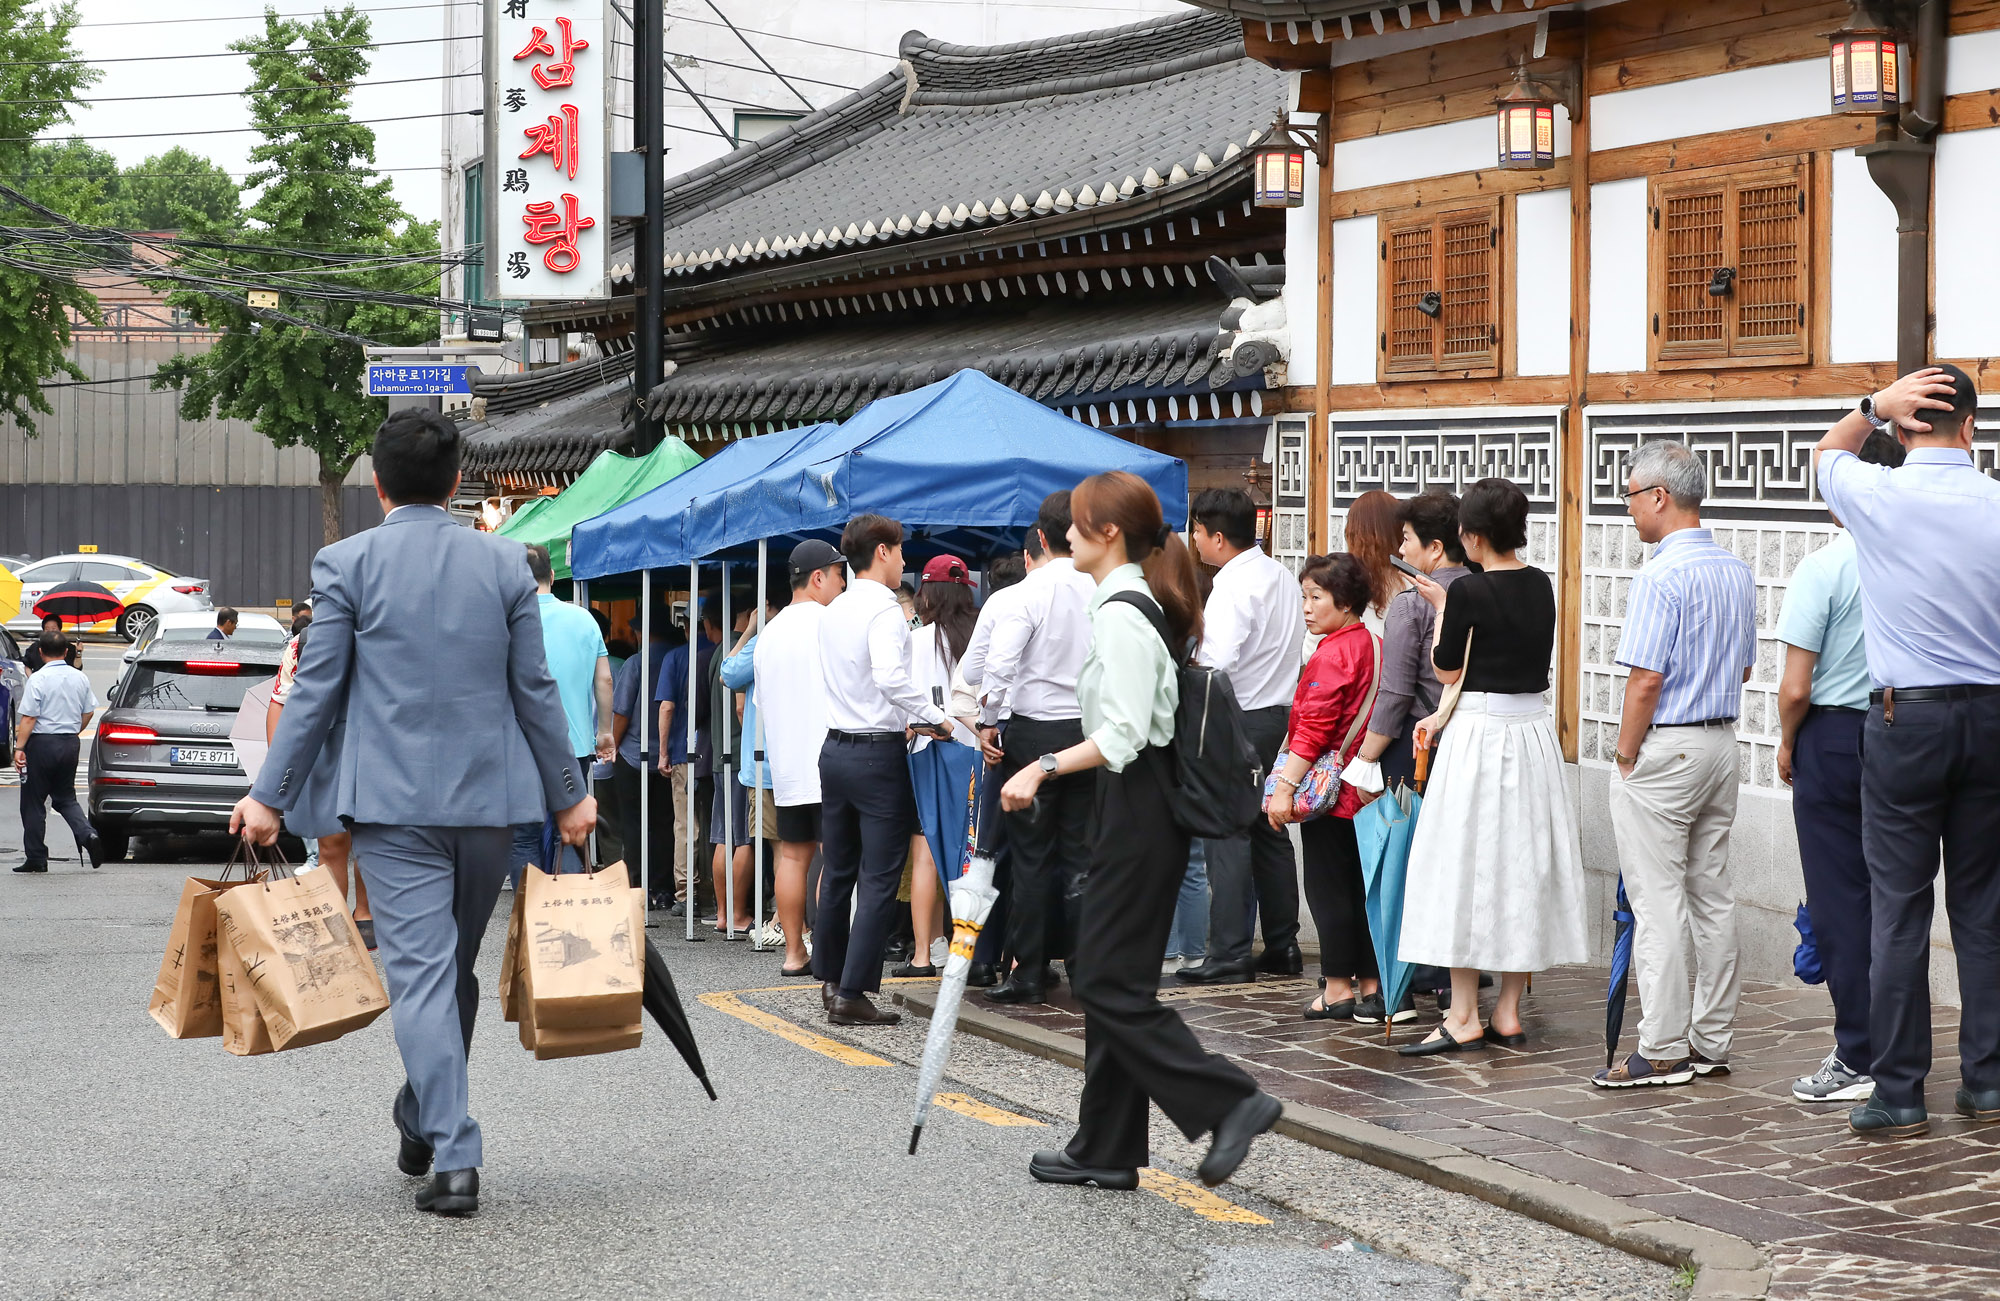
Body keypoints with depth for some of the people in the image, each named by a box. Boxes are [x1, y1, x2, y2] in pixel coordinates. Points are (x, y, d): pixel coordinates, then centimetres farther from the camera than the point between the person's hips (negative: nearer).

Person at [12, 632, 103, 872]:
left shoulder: (38, 679, -13)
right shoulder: (80, 678, 5)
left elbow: (29, 717, -17)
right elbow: (88, 712, 12)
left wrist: (19, 747, -13)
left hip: (42, 744, -6)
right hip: (70, 744, 6)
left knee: (33, 802, 5)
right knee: (66, 798, 17)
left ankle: (36, 859, 7)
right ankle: (88, 836, -8)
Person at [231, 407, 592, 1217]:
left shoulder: (347, 564, -4)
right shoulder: (504, 562, 4)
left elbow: (316, 688, -5)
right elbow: (535, 690, 5)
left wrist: (270, 795, 2)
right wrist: (567, 793, 13)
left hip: (392, 800, -3)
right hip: (487, 797, 3)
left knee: (421, 972, -4)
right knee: (456, 968, 16)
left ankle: (454, 1157, -11)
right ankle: (423, 1124, 32)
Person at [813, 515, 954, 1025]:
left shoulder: (832, 612, 13)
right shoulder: (884, 610, -13)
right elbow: (890, 676, -28)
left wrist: (904, 721, 21)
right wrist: (935, 718, -18)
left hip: (835, 748, 8)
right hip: (878, 754, -8)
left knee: (838, 870, 17)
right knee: (879, 879, -5)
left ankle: (831, 977, 26)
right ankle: (852, 993, -8)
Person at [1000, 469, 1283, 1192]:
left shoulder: (1120, 613, -16)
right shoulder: (1147, 604, 14)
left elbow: (1122, 734, -23)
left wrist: (1044, 768, -23)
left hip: (1137, 807, -10)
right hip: (1142, 806, 10)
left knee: (1110, 983, -7)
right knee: (1109, 978, 12)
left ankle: (1229, 1100, -8)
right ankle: (1105, 1151, 17)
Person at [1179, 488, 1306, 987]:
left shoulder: (1233, 588, -16)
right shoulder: (1283, 578, 12)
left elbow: (1216, 666, -25)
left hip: (1239, 717, -9)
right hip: (1281, 713, 9)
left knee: (1227, 837, -6)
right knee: (1270, 832, 14)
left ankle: (1228, 955, -7)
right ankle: (1282, 946, 19)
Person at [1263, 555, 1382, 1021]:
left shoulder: (1331, 657, -17)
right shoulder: (1374, 646, 9)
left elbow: (1313, 731, -21)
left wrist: (1285, 787, -20)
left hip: (1328, 790, -8)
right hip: (1364, 788, 9)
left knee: (1327, 887, -1)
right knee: (1360, 886, 13)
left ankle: (1337, 988, 2)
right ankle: (1371, 984, 18)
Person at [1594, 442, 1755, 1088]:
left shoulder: (1660, 577, -18)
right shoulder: (1737, 572, 10)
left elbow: (1646, 679, -20)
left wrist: (1626, 755, -10)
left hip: (1664, 748, -9)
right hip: (1721, 744, 9)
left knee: (1658, 901, -5)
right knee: (1712, 895, 12)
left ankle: (1663, 1050, -3)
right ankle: (1712, 1040, 17)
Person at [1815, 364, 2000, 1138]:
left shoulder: (1879, 497, -6)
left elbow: (1825, 456, 17)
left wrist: (1873, 408, 4)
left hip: (1906, 717, -3)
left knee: (1899, 907, 0)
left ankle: (1898, 1096, 1)